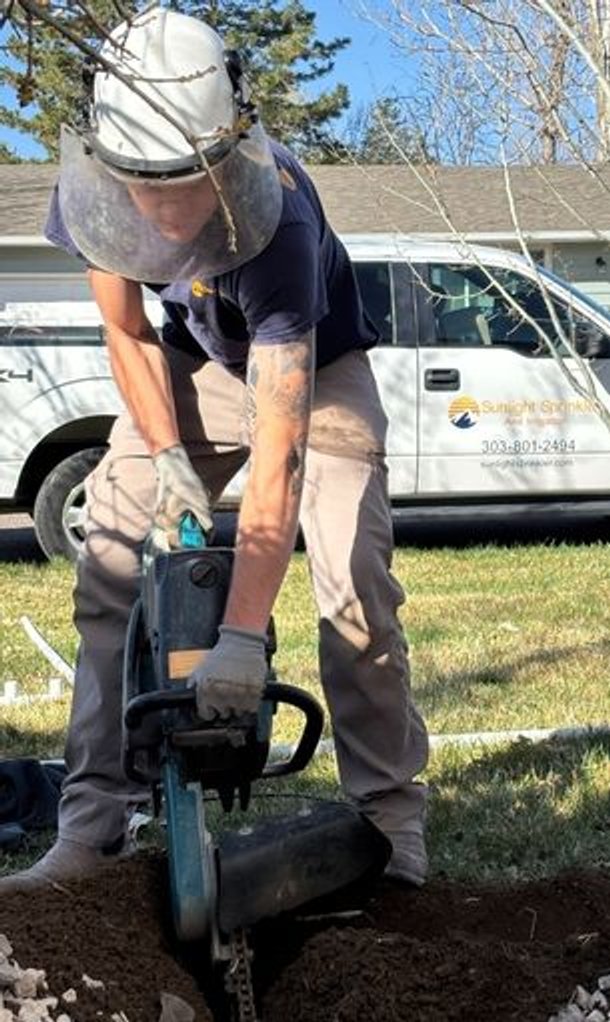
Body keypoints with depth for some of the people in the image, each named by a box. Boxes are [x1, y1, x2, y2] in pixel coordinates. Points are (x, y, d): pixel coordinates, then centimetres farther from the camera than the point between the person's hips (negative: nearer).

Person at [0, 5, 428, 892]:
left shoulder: (277, 222, -41)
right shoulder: (90, 193, -27)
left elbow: (277, 453, -45)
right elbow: (127, 332, -6)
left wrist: (240, 636, -49)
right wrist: (167, 456, -17)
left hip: (313, 367, -4)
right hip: (198, 362, 4)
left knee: (356, 586, -17)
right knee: (109, 569, -8)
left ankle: (392, 819, -2)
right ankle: (92, 822, -4)